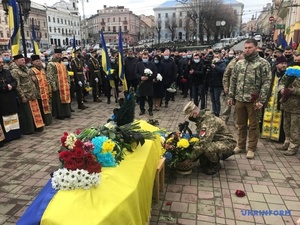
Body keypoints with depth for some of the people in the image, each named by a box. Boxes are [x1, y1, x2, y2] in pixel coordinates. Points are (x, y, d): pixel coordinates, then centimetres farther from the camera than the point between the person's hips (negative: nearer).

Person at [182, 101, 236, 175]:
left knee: (207, 148, -36)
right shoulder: (201, 118, 2)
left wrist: (190, 159, -31)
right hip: (216, 140, 9)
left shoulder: (208, 121, -30)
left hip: (227, 143, -9)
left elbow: (203, 142, -36)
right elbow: (201, 138, 11)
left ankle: (216, 165, -5)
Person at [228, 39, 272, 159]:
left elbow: (266, 83, -10)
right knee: (240, 124, 14)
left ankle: (251, 148, 18)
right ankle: (241, 145, 29)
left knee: (253, 125, 6)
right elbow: (233, 80, 13)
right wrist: (230, 96, 7)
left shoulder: (263, 63, -5)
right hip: (239, 99, 5)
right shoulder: (239, 63, 10)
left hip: (253, 101, -4)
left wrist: (261, 100, -17)